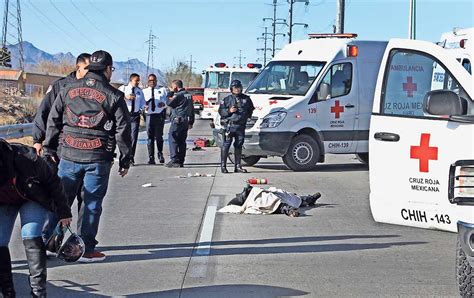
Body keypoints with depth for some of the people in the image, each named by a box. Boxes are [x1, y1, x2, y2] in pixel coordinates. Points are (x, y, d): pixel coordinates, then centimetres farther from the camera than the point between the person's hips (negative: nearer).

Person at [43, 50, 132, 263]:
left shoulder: (69, 90, 8)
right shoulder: (113, 96, -2)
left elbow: (53, 122, 9)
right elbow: (122, 131, -3)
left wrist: (49, 150, 16)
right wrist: (125, 160, 6)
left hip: (69, 156, 3)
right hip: (98, 159, -3)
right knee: (92, 204, 4)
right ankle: (87, 249, 5)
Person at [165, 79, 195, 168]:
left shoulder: (178, 95, -13)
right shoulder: (189, 95, 14)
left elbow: (169, 103, -9)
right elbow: (192, 109, 18)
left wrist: (171, 93, 0)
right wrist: (191, 122, 22)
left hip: (177, 121, -8)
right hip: (186, 121, 8)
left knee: (173, 140, -5)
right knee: (182, 141, 11)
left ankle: (174, 161, -11)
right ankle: (181, 161, 11)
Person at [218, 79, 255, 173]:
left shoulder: (246, 99, 14)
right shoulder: (227, 99, 6)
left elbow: (251, 109, 26)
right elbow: (220, 111, 4)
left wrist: (248, 116, 10)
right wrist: (229, 111, -12)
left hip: (241, 126, 3)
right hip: (229, 125, -3)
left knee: (239, 146, 7)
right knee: (226, 145, -7)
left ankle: (238, 166, 14)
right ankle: (223, 166, -5)